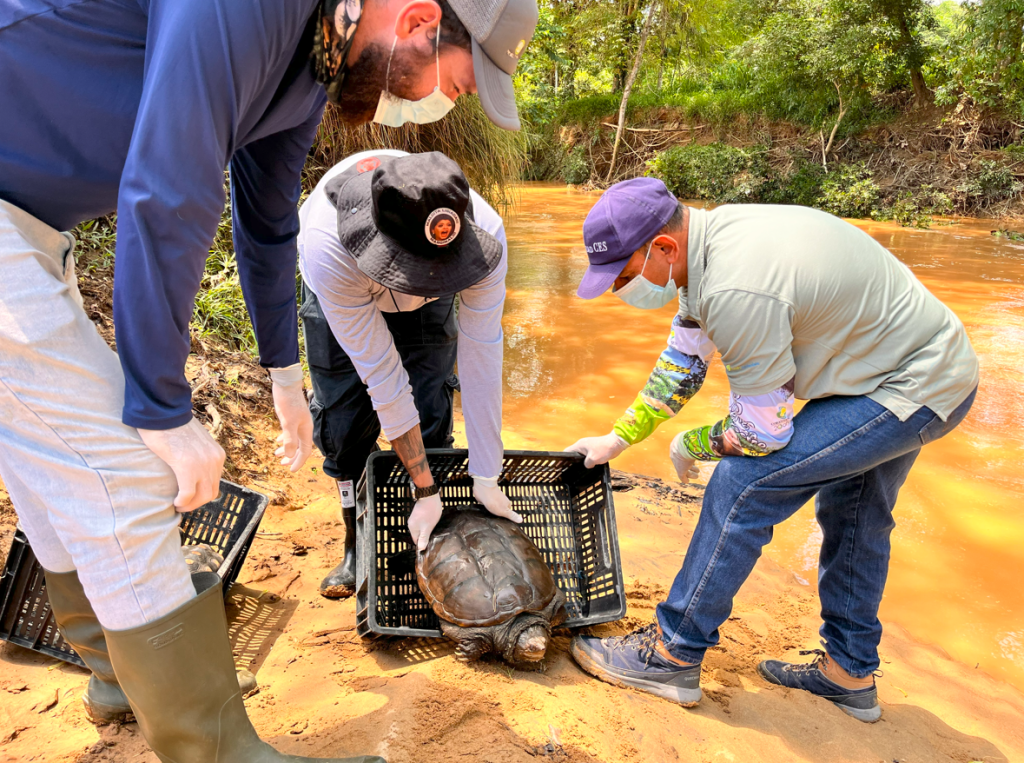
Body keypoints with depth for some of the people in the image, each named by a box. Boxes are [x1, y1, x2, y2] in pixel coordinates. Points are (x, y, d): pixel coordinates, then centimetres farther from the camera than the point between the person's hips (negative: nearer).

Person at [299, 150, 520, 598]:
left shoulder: (485, 235, -40)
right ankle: (358, 547, 16)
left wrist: (486, 482, -24)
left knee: (430, 417, -9)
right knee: (345, 421, -7)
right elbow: (383, 376, -38)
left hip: (426, 307, 1)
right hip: (340, 285, -1)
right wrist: (425, 492, -29)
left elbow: (482, 361, -31)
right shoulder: (327, 247, -44)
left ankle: (433, 544, 12)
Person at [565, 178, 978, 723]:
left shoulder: (737, 290, -33)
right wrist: (618, 437, 11)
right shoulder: (709, 237, -2)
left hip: (911, 391, -10)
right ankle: (850, 674, 38)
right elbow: (684, 359, 10)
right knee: (853, 514, 22)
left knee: (743, 484, -14)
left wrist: (692, 445, -3)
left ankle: (672, 654, -1)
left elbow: (761, 434, -23)